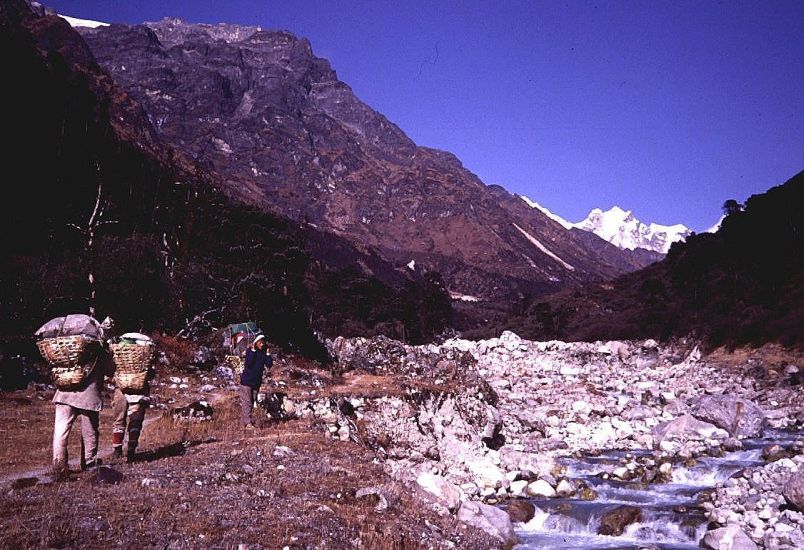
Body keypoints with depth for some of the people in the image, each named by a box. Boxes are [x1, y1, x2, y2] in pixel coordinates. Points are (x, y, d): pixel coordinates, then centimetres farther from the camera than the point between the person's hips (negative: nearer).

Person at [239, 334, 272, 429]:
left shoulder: (264, 352, 3)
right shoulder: (250, 350, -9)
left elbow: (269, 365, -6)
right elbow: (248, 362, -25)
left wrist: (267, 353, -10)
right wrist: (253, 350, -22)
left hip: (257, 381, 5)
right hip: (246, 380, -5)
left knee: (252, 402, 9)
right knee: (246, 402, -7)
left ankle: (243, 420, 17)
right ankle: (247, 423, -11)